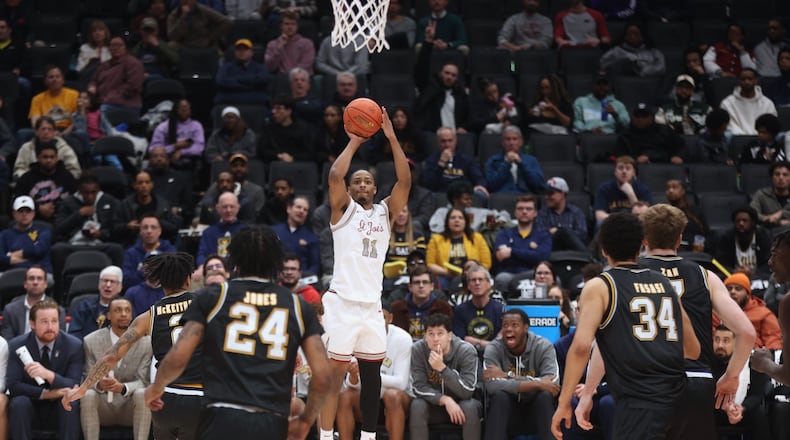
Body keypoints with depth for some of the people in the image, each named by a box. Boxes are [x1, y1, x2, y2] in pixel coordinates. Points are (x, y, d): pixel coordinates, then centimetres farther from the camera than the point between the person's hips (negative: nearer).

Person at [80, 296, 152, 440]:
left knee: (142, 394, -32)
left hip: (131, 407, 0)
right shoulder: (91, 341, 0)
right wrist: (99, 384, -30)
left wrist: (123, 388, -33)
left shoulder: (145, 342, -3)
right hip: (103, 406, 0)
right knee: (88, 394, -31)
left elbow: (143, 381, -9)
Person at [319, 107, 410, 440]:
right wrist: (354, 142, -3)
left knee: (372, 376, 10)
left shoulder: (385, 212, 14)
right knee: (334, 375, -6)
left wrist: (392, 137, -5)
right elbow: (335, 175, -14)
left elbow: (405, 181, 0)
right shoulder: (343, 209, 5)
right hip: (342, 302, -5)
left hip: (372, 305, 5)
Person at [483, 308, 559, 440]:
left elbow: (553, 383, -27)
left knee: (545, 395, -31)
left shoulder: (544, 347, -11)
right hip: (506, 411, 0)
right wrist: (536, 384, -33)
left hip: (535, 409, 0)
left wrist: (509, 376, -29)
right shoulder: (493, 348, -12)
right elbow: (492, 385, -29)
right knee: (499, 395, -32)